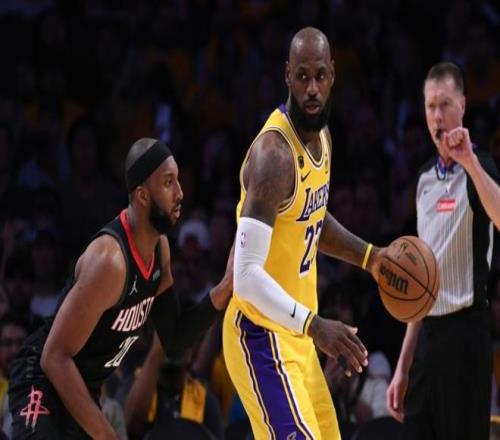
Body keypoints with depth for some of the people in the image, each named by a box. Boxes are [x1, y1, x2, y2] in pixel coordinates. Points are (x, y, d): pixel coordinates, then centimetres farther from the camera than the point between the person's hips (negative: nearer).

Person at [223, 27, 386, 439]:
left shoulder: (321, 135, 5)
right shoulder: (275, 154, -24)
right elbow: (248, 275, -29)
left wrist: (370, 258, 13)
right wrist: (315, 325, -37)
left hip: (295, 333, 10)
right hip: (261, 334, -9)